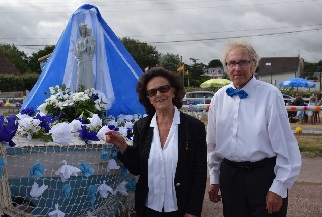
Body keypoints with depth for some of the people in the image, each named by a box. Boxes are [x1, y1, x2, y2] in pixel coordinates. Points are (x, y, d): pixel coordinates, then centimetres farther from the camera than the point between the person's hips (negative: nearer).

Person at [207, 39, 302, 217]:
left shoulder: (270, 94, -11)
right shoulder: (219, 97, 3)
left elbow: (285, 145, -10)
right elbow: (212, 143, 11)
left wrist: (279, 188, -10)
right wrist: (214, 179, 14)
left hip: (264, 175, -4)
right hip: (229, 175, 4)